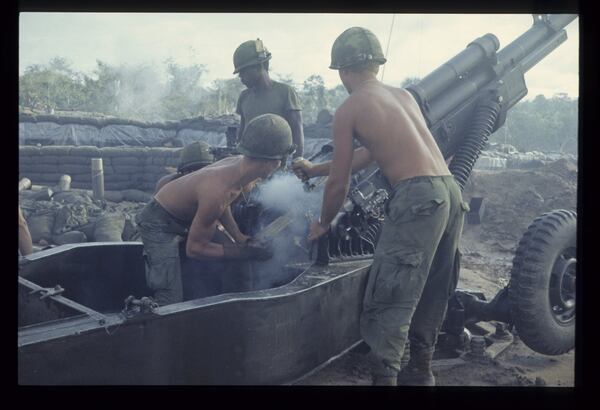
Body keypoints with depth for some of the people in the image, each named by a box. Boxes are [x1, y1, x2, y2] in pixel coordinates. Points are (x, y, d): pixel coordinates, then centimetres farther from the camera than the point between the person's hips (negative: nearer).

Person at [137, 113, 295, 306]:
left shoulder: (238, 162, -14)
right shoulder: (217, 192, -40)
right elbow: (194, 248, -29)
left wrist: (239, 237, -3)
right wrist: (246, 252, -27)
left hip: (188, 217, 9)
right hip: (160, 224, -9)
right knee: (171, 302, -15)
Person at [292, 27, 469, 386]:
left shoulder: (349, 109, 2)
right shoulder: (405, 95, 23)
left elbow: (339, 184, 5)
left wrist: (323, 224, 24)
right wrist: (314, 169, 42)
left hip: (418, 198, -8)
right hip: (452, 193, 8)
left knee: (388, 299, -2)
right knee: (432, 291, 19)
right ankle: (421, 372, 34)